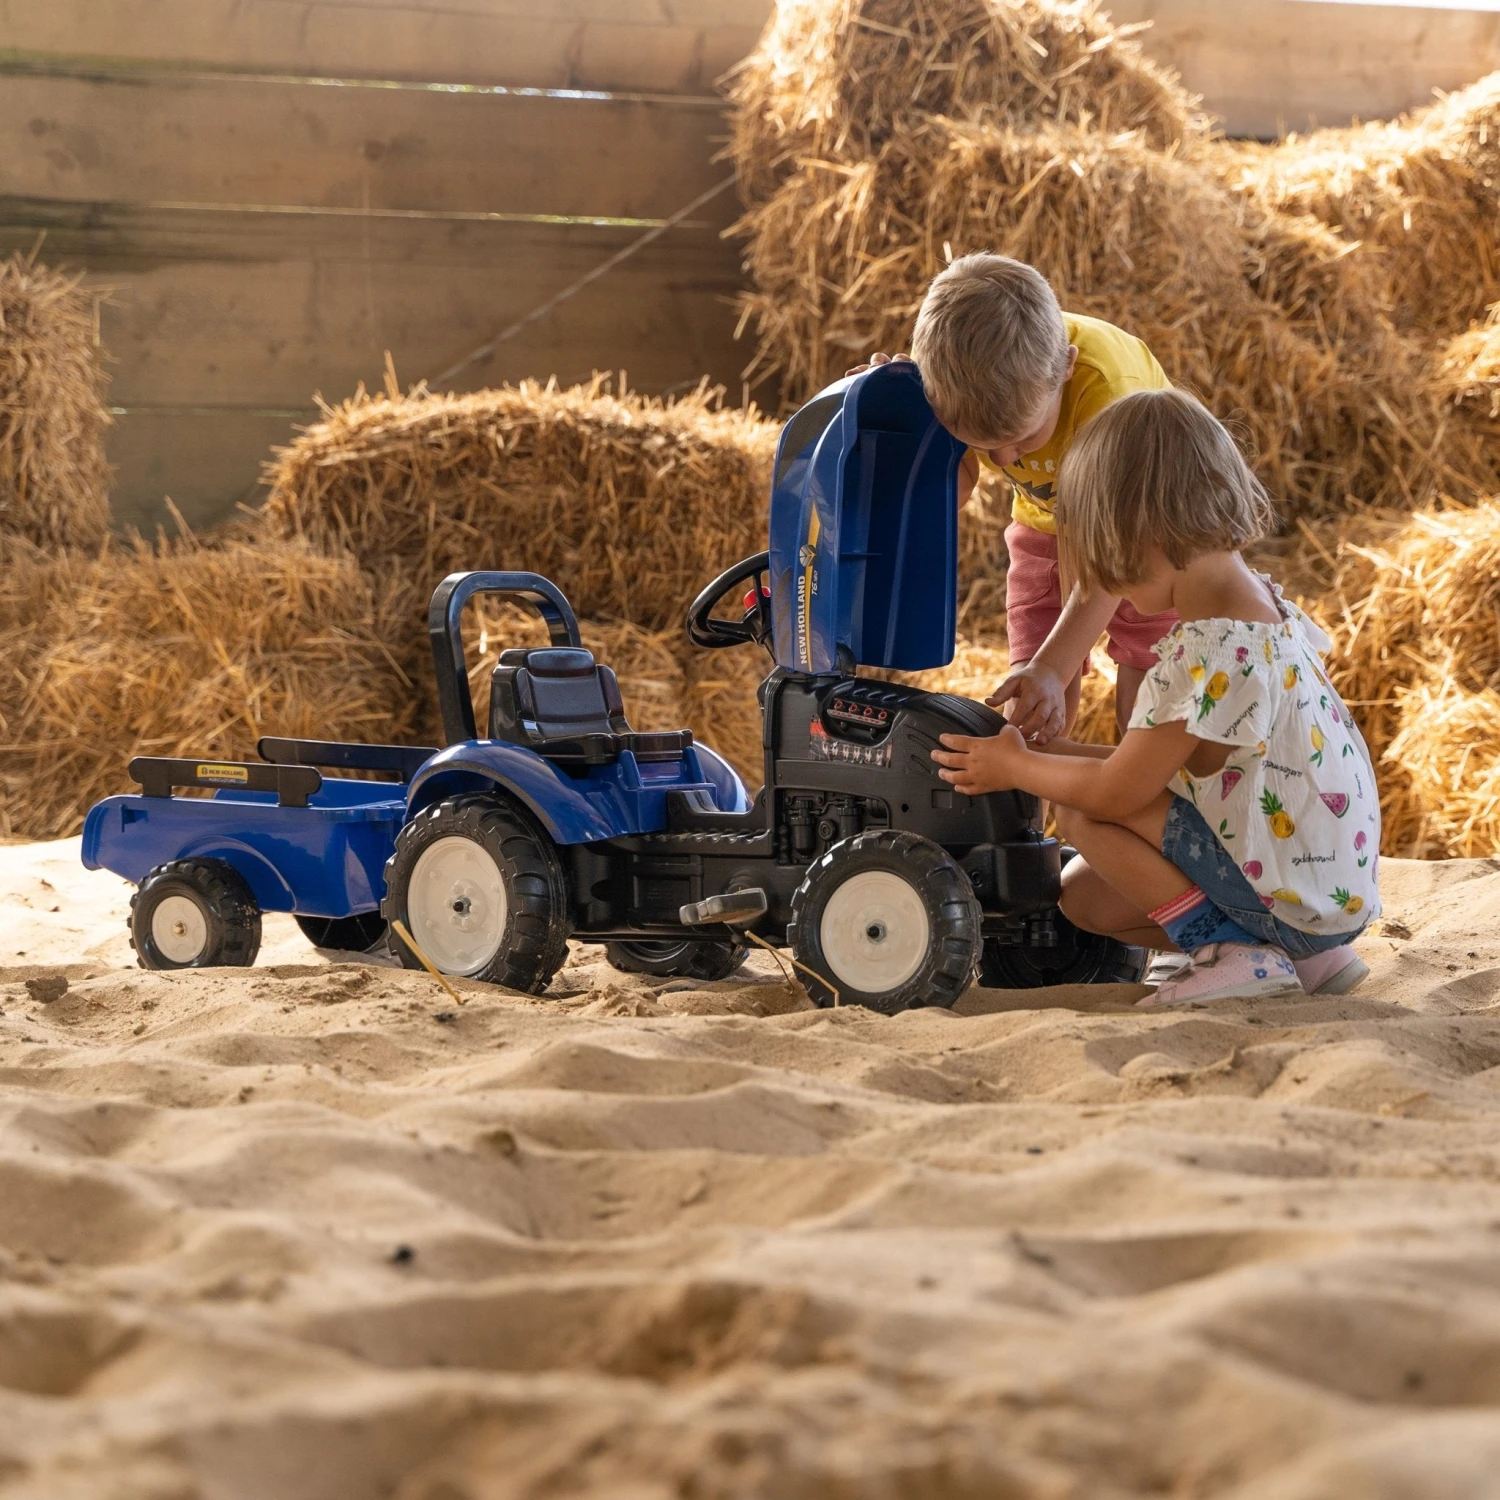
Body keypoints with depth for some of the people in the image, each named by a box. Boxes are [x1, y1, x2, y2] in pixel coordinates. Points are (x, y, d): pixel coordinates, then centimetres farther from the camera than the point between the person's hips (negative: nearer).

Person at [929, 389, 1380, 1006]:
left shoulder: (1206, 658, -27)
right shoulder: (1263, 603, 4)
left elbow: (1117, 792, -17)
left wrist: (1016, 765, -1)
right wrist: (1058, 752, 9)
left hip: (1296, 899, -10)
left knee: (1083, 814, -11)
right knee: (1082, 894, 13)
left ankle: (1234, 954, -5)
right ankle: (1308, 957, 11)